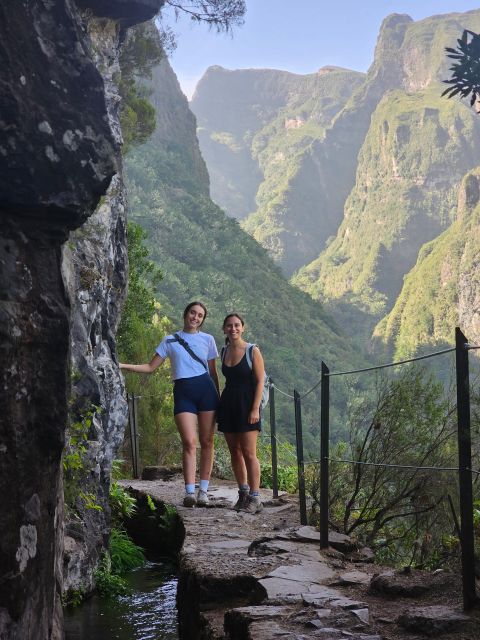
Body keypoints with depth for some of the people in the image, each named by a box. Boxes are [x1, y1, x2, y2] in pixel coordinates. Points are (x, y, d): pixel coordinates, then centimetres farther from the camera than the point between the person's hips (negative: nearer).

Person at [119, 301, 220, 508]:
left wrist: (218, 398, 14)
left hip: (206, 389, 1)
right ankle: (189, 491, -13)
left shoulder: (207, 339, 12)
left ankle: (203, 490, 4)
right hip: (183, 392, -1)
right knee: (189, 442, -12)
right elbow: (150, 367, 12)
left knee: (206, 441, -1)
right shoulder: (170, 341, 12)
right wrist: (123, 366, 1)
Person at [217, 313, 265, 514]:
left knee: (249, 453, -8)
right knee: (234, 452, 9)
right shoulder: (224, 352, 10)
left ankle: (255, 498, -3)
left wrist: (255, 409, -15)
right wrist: (220, 405, 15)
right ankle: (243, 493, 20)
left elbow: (260, 381, -8)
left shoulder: (252, 351, -5)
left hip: (246, 405, -6)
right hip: (228, 405, 6)